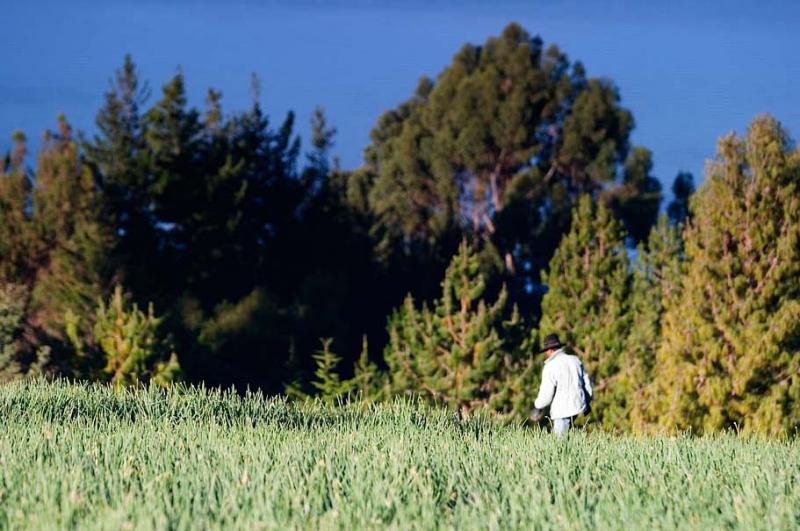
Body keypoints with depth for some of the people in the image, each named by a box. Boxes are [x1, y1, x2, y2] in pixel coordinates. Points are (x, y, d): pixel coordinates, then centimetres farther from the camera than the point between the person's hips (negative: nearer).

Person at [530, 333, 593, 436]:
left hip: (562, 409, -7)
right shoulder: (575, 360, 8)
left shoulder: (550, 366, -11)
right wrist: (587, 401, 25)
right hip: (578, 404, 7)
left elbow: (546, 392, -12)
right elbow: (587, 382, 14)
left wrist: (537, 408, 3)